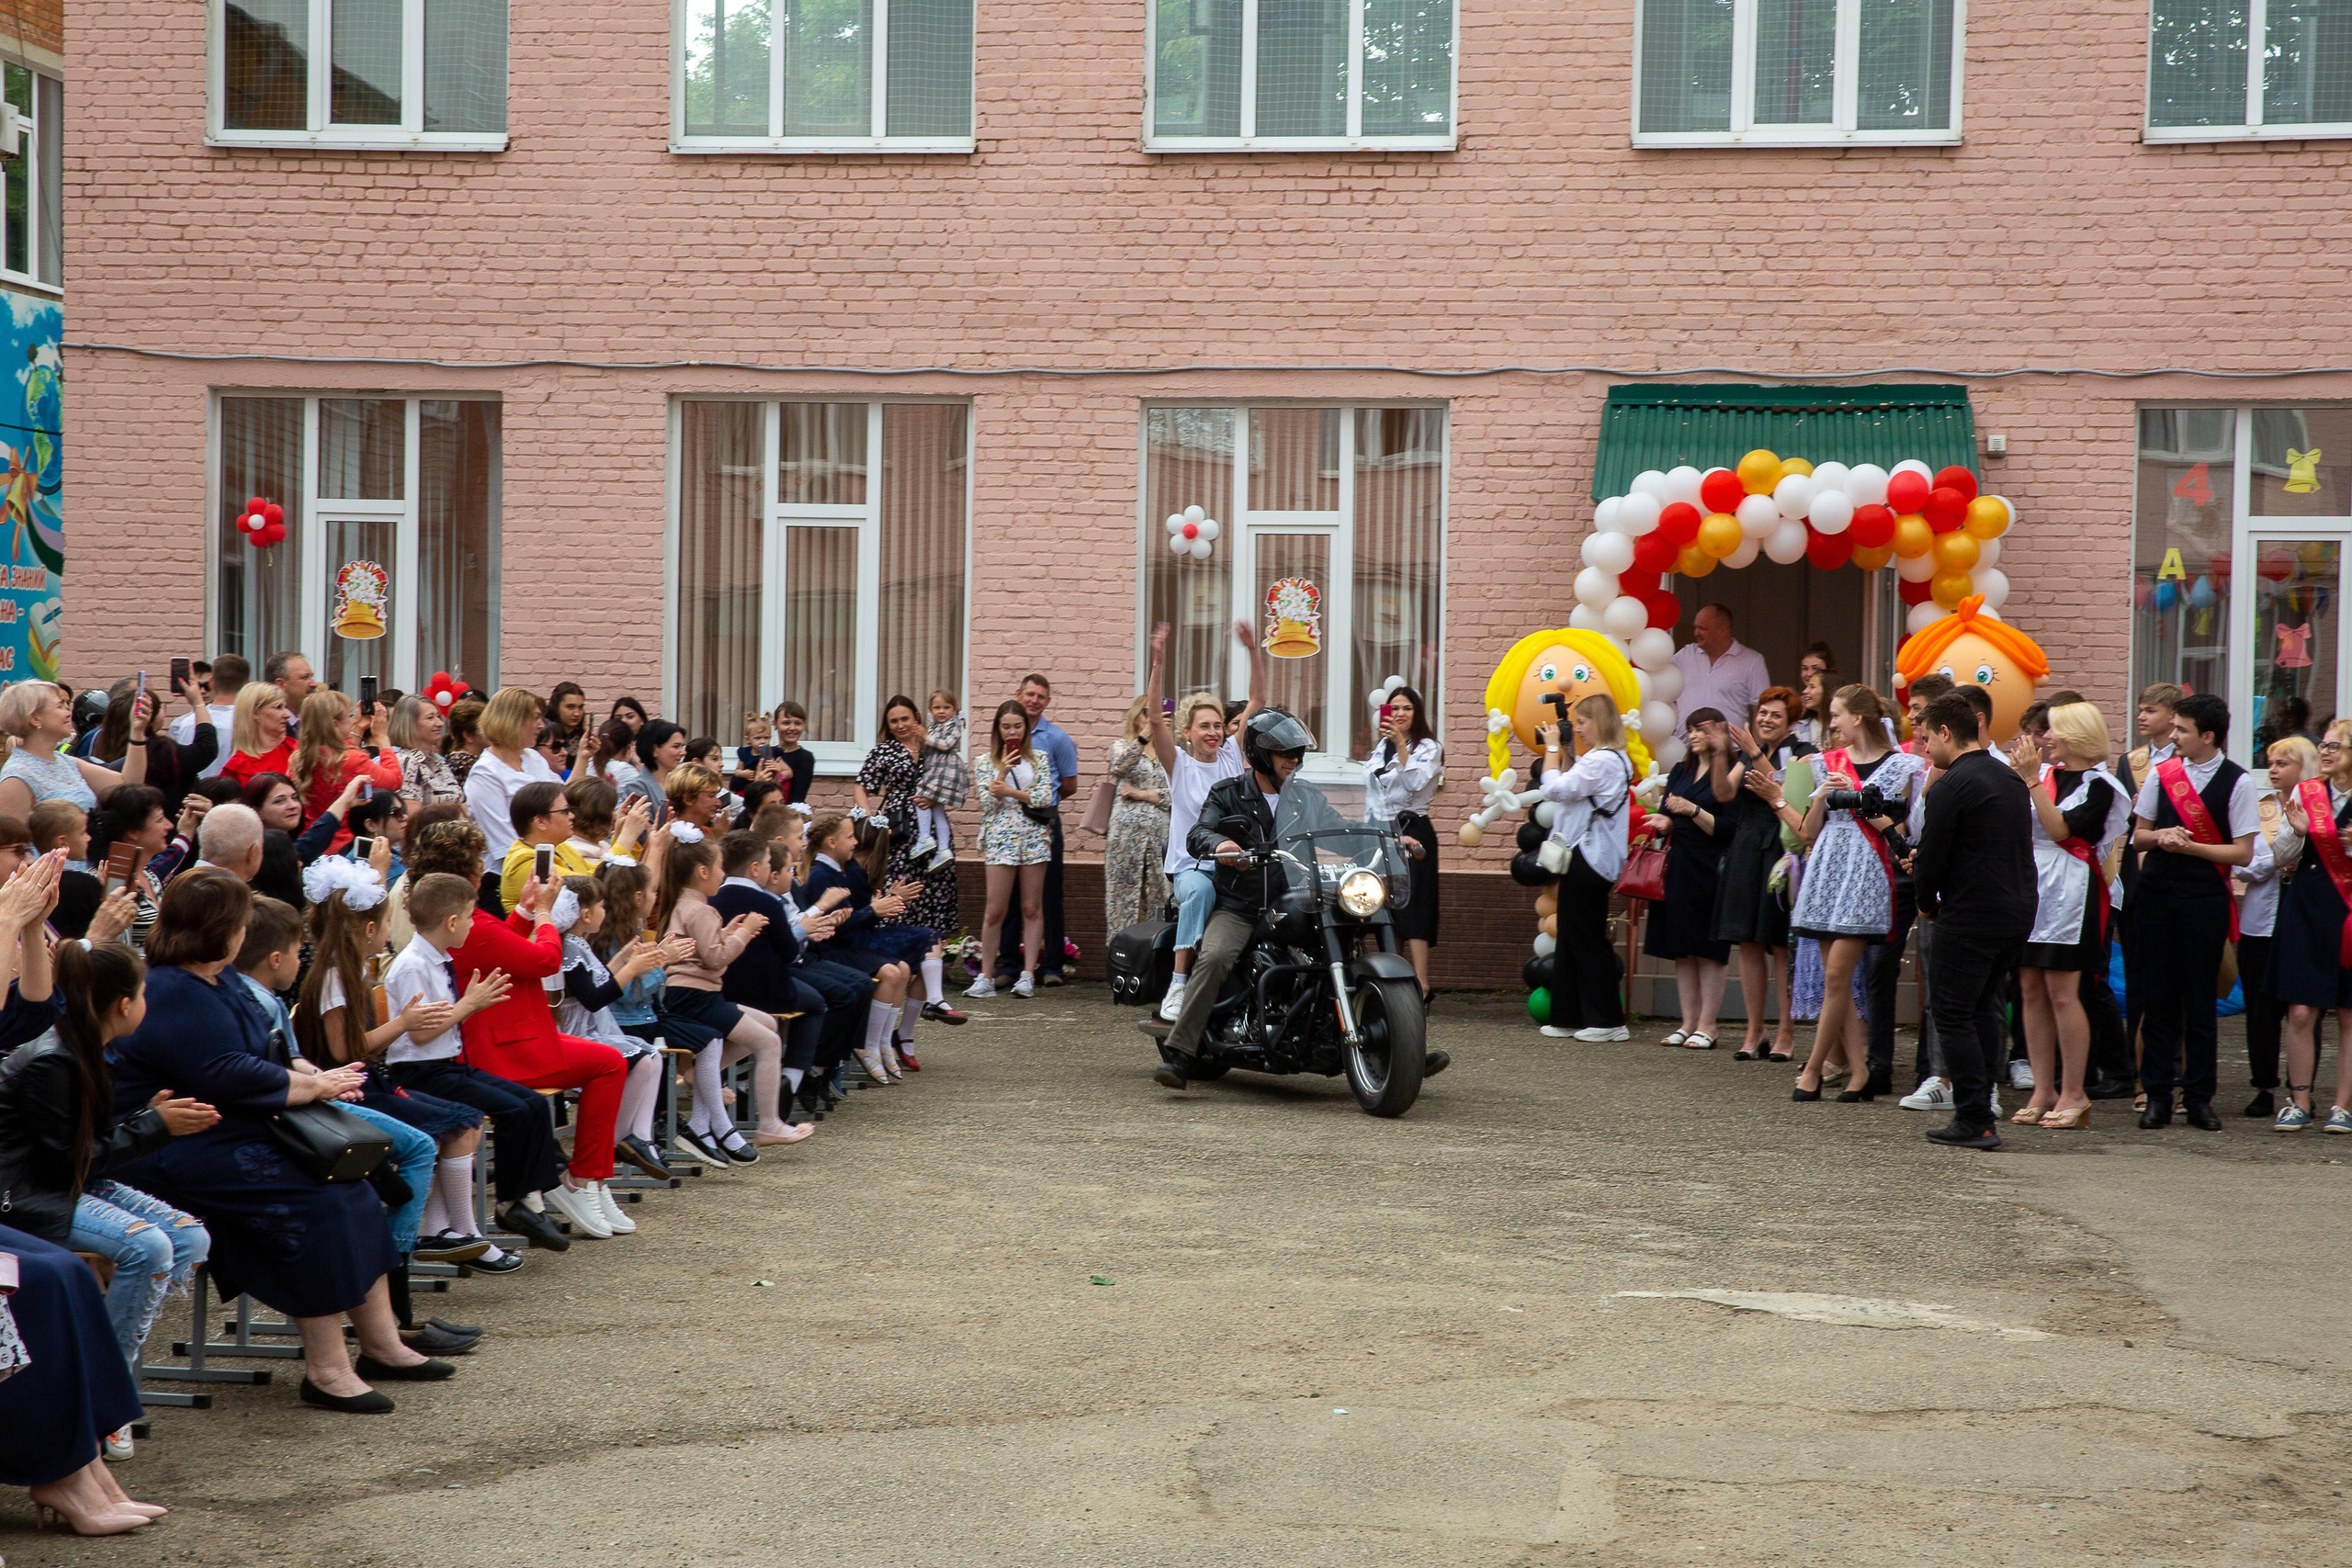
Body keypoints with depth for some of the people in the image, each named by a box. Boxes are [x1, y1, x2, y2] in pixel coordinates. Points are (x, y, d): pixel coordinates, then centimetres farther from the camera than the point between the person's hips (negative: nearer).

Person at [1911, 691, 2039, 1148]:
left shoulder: (1950, 787, -14)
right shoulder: (2010, 777, 13)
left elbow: (1932, 858, -15)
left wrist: (1927, 903, 6)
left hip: (1971, 917, -8)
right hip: (2019, 912, 8)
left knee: (1953, 1014, -1)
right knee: (1983, 1008, 17)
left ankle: (1975, 1123, -3)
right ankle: (1978, 1106, 18)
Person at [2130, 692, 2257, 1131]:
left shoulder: (2236, 782, -3)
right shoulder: (2161, 773, 7)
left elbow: (2243, 852, -5)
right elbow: (2139, 835, 13)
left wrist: (2189, 846, -14)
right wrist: (2160, 838, -8)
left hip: (2204, 898, -3)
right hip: (2156, 893, 3)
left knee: (2200, 1000, 1)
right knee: (2157, 997, 4)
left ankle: (2198, 1098, 10)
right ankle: (2157, 1096, 9)